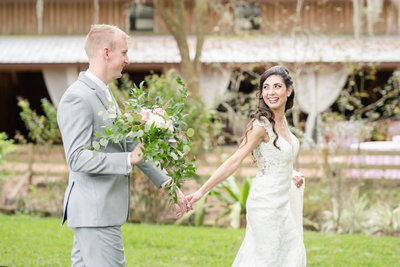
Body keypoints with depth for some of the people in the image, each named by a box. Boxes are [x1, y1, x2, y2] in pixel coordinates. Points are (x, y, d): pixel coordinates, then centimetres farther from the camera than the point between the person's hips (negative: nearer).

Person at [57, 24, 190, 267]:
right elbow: (77, 159, -22)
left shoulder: (104, 94, 18)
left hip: (105, 209, 10)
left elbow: (132, 146, 21)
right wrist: (129, 160, -28)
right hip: (94, 213, -10)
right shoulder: (77, 98, -15)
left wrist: (167, 183, 17)